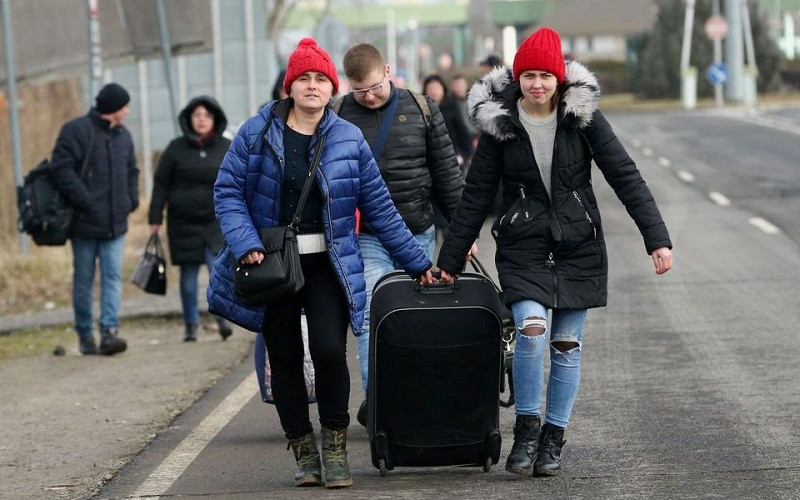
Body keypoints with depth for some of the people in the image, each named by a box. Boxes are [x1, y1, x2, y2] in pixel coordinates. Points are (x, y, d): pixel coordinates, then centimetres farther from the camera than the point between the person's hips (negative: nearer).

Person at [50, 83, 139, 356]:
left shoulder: (123, 135, 13)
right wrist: (86, 201, -19)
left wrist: (131, 200, 7)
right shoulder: (76, 130, -8)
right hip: (85, 222, -5)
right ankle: (84, 334, 13)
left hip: (115, 223, 5)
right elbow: (62, 169, -15)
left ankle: (109, 331, -12)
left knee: (113, 276, -7)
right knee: (83, 279, 4)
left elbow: (131, 170, 24)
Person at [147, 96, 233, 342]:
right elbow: (161, 184, 5)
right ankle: (190, 325, 16)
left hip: (218, 222, -1)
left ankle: (224, 319, -7)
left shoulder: (227, 148, 5)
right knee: (189, 275, 6)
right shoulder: (176, 148, 2)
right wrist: (155, 218, 2)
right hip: (184, 222, 1)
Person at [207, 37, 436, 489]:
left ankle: (335, 447, 3)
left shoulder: (349, 139, 2)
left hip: (328, 262, 0)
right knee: (285, 358, 6)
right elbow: (228, 192, -2)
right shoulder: (257, 133, -1)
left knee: (329, 350, -15)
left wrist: (417, 262, 6)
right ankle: (303, 451, 20)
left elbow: (379, 207, 6)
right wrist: (247, 244, -17)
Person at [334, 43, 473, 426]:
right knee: (372, 319, -13)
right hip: (365, 237, -2)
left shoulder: (421, 110, 5)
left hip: (419, 234, 2)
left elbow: (446, 173, 10)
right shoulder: (337, 116, 0)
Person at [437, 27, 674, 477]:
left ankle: (553, 439, 17)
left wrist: (658, 238, -13)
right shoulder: (499, 122, -4)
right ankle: (526, 429, -5)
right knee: (532, 329, -20)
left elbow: (625, 176, -5)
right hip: (523, 247, -1)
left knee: (567, 344, 4)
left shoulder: (583, 116, -5)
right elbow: (477, 195, 2)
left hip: (578, 246, 1)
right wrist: (450, 262, 3)